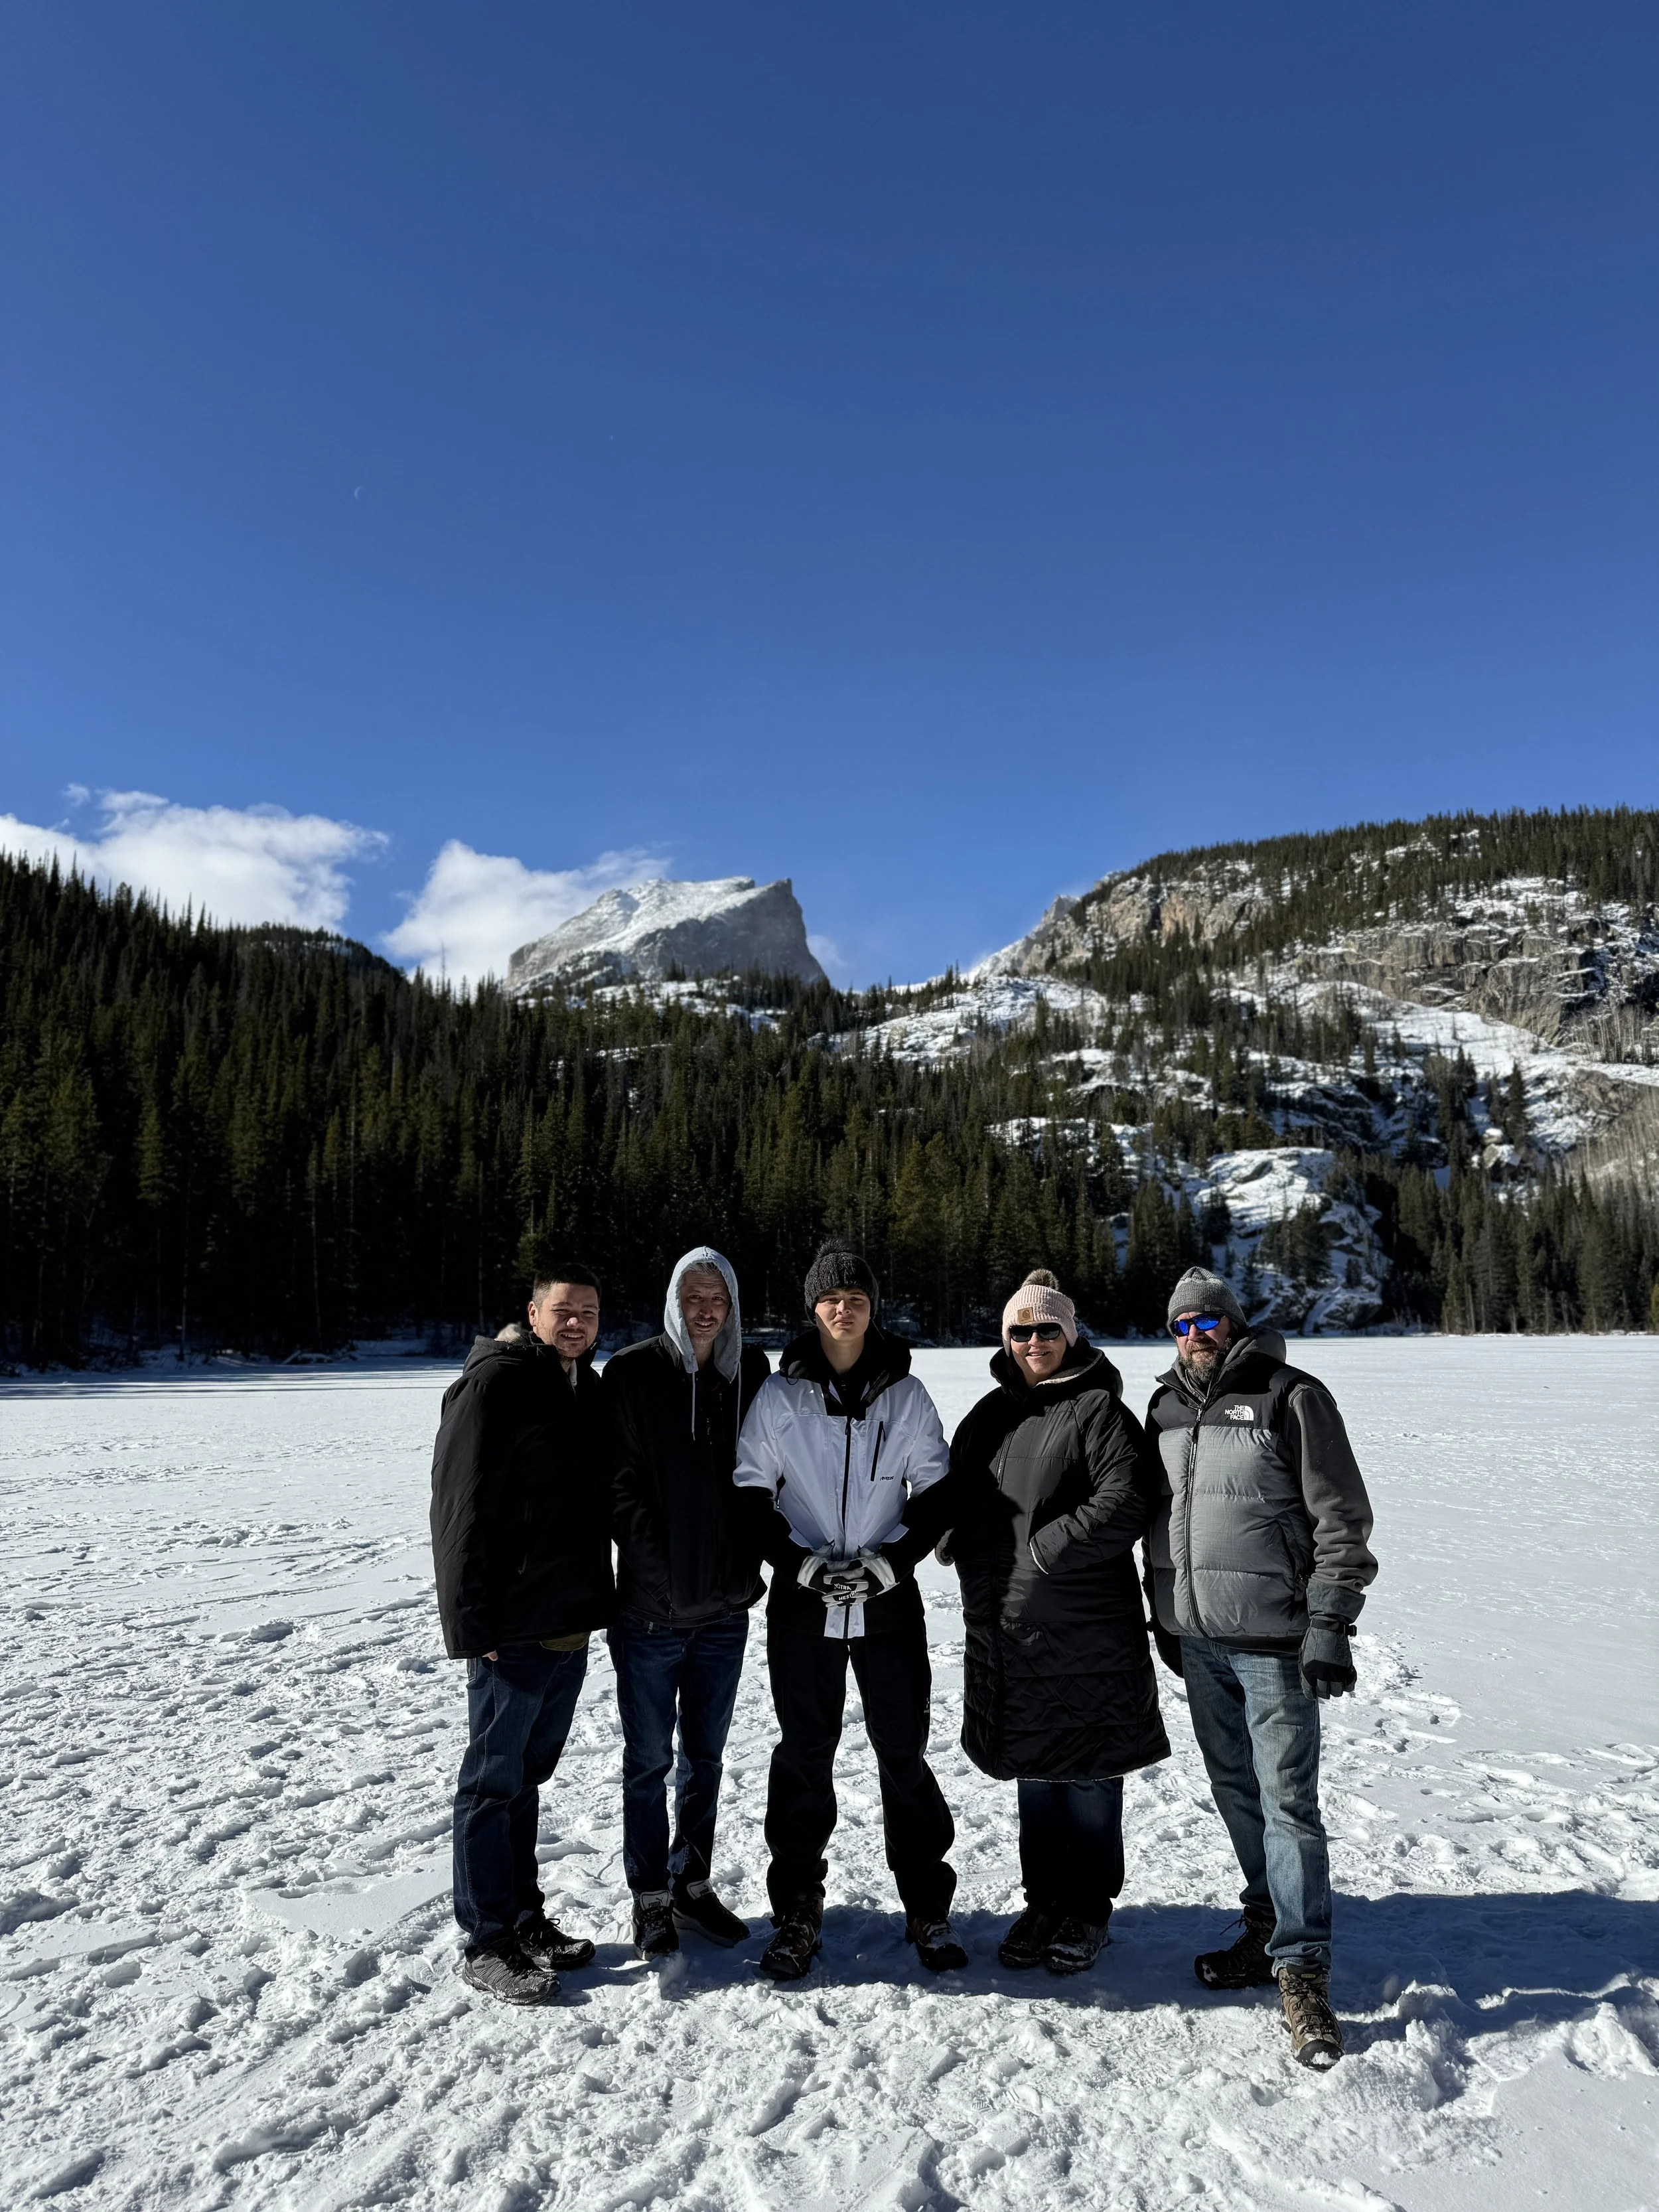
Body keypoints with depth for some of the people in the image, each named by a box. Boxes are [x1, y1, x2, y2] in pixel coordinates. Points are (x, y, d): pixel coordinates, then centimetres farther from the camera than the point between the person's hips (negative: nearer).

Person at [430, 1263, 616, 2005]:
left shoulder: (587, 1388, 12)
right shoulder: (494, 1385, -14)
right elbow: (461, 1512, -18)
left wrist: (601, 1603, 16)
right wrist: (472, 1627, -20)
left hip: (570, 1626, 8)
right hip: (513, 1632, -8)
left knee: (526, 1776, 19)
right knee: (493, 1782, 4)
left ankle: (523, 1916, 30)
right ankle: (487, 1943, 16)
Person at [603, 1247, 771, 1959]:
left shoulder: (752, 1372, 2)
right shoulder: (633, 1372, -9)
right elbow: (622, 1480, -10)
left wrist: (749, 1564, 2)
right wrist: (657, 1568, -14)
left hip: (725, 1606, 4)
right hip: (650, 1606, -3)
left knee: (705, 1754, 17)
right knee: (649, 1757, 9)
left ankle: (692, 1884, 33)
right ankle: (650, 1897, 26)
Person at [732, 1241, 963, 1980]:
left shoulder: (906, 1394, 1)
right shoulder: (780, 1395, -1)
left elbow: (935, 1494, 4)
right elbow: (751, 1496, 1)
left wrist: (889, 1560, -10)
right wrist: (802, 1563, -12)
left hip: (889, 1602, 0)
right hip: (801, 1604, 0)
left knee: (904, 1751, 6)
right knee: (804, 1754, 7)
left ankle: (927, 1909, 22)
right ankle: (797, 1913, 22)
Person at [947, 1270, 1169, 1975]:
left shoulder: (1098, 1409, -9)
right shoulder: (991, 1413, 10)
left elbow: (1123, 1506, -19)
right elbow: (954, 1495, 18)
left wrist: (1041, 1551, -17)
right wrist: (971, 1552, 1)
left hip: (1084, 1628, -6)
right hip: (1005, 1626, 6)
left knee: (1087, 1774, 8)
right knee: (1034, 1771, 17)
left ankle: (1087, 1910, 26)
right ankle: (1044, 1900, 33)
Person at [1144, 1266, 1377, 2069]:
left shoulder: (1291, 1398, -8)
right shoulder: (1165, 1410, 11)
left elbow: (1341, 1519, -10)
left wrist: (1330, 1625, -14)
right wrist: (1167, 1617, 19)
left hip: (1274, 1640, -6)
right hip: (1198, 1641, 6)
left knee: (1288, 1800, -2)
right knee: (1236, 1792, 14)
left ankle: (1301, 1970, 8)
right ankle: (1266, 1928, 30)